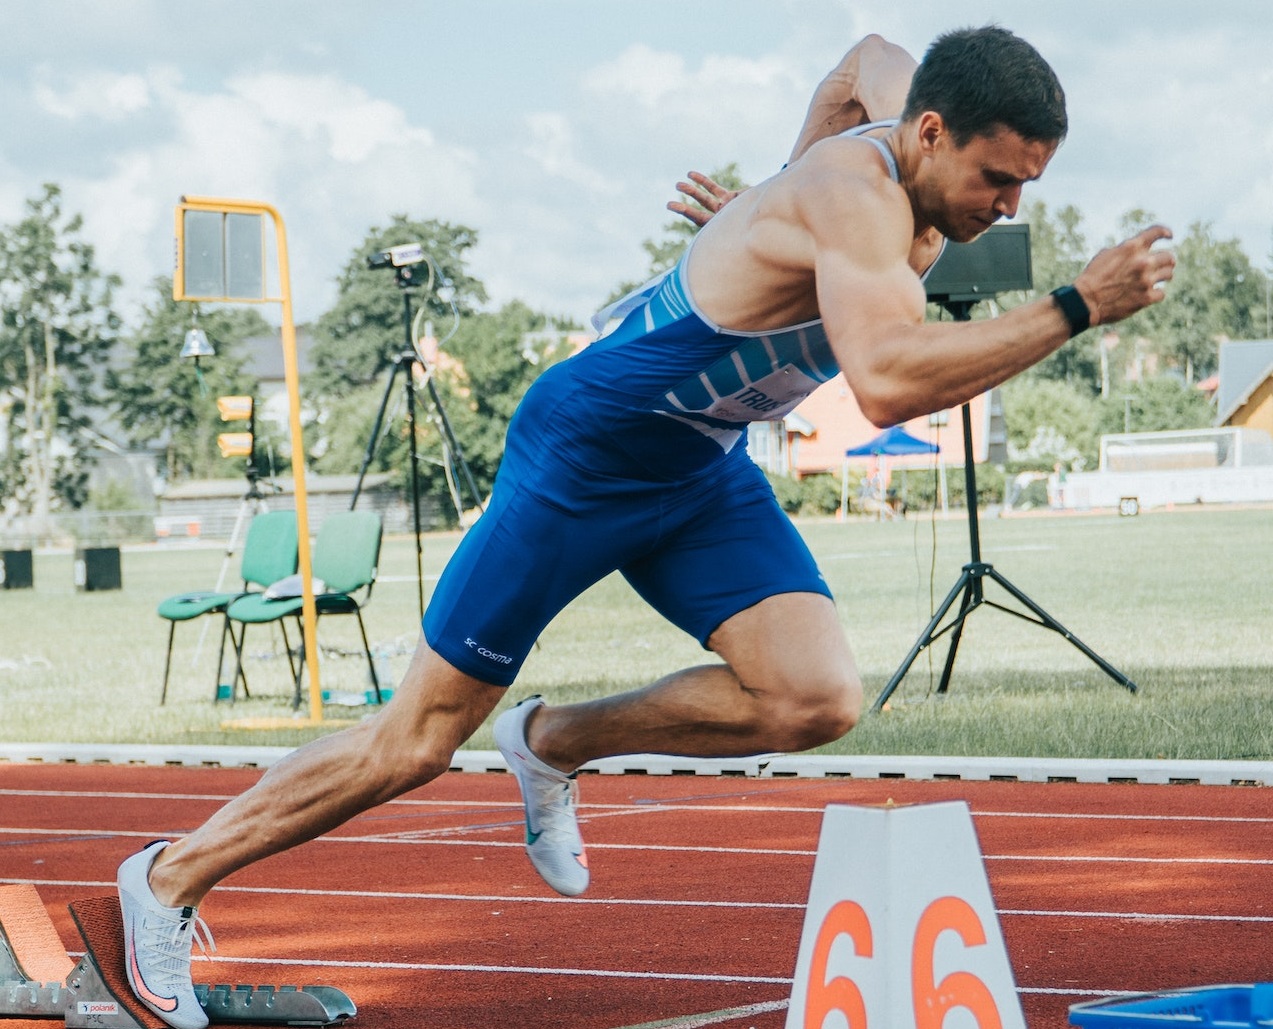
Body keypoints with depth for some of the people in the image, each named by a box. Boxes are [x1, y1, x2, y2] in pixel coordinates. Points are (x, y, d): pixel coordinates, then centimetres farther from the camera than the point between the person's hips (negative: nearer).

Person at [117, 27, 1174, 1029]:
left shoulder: (908, 142, -4)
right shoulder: (858, 190, -30)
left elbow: (871, 57, 21)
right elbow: (888, 382, -46)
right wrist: (1076, 308, -43)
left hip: (702, 469, 8)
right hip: (581, 453, -8)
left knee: (818, 699, -12)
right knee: (420, 741, 1)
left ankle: (553, 744, 10)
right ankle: (172, 877, 18)